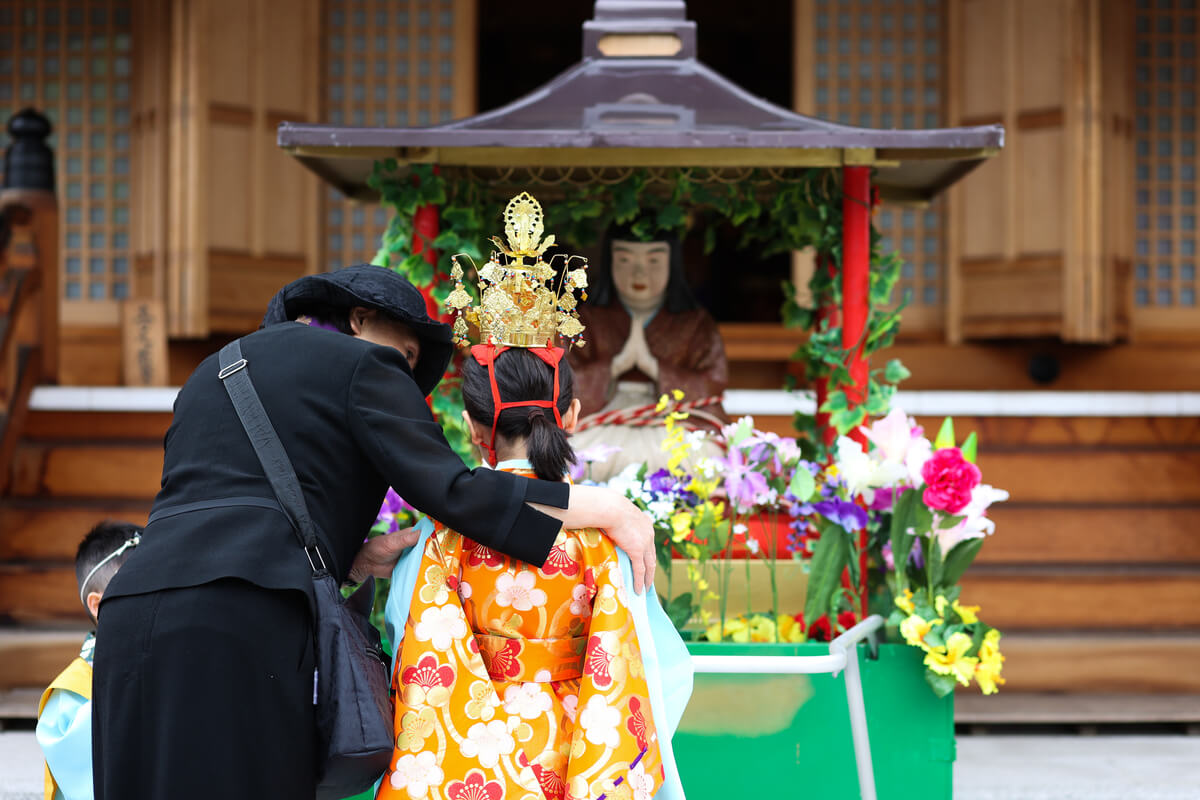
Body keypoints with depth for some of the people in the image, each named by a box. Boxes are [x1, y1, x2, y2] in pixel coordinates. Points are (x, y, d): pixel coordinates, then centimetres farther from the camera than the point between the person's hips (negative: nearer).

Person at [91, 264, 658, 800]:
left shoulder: (213, 372, 31)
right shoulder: (362, 364, 9)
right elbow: (449, 490, -4)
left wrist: (352, 559, 16)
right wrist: (610, 508, 0)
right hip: (240, 625, -7)